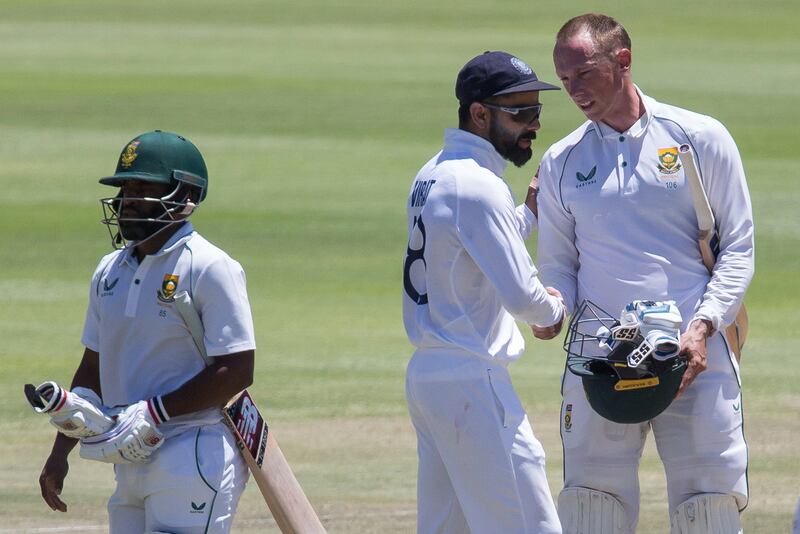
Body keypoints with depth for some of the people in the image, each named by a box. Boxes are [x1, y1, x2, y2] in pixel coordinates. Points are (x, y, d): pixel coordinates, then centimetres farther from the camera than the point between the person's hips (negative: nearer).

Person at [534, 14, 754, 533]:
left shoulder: (702, 139, 4)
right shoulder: (561, 162, 13)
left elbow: (738, 248, 3)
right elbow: (557, 263, 16)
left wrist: (703, 326, -11)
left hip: (696, 357, -2)